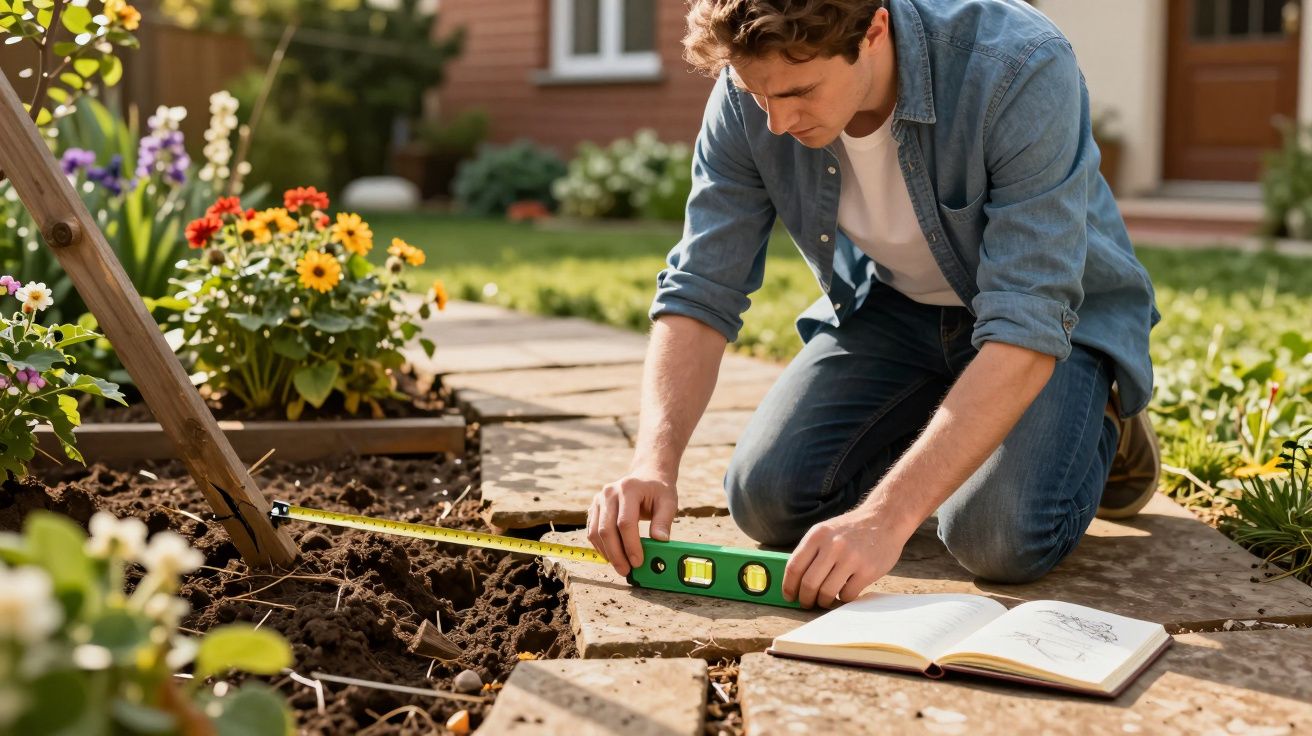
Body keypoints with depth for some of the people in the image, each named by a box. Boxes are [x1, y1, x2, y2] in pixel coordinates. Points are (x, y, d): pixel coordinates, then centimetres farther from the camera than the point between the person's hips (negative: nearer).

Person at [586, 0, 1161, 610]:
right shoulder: (751, 90, -21)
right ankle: (952, 449, 16)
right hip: (893, 303, 4)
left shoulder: (1023, 68, -35)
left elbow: (1028, 326, -38)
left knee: (999, 538, -26)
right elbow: (700, 291, -17)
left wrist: (886, 517, -45)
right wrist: (654, 462, -33)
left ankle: (1099, 429, 8)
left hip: (1062, 314, -4)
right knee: (767, 497, -12)